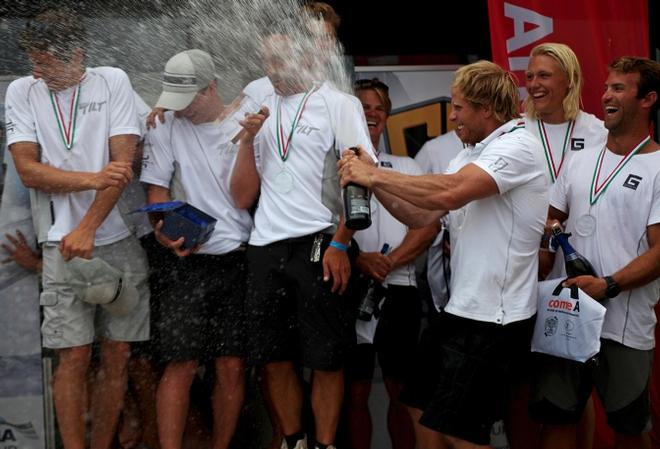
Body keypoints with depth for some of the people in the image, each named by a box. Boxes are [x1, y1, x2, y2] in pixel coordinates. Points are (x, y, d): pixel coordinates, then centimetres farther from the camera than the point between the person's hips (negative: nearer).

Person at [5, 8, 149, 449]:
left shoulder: (113, 82, 1)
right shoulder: (22, 91, 4)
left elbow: (124, 163, -5)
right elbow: (28, 169, -3)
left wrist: (87, 228, -11)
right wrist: (94, 179, -15)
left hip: (120, 241, 1)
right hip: (62, 246, 0)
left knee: (117, 355, 5)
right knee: (74, 356, -3)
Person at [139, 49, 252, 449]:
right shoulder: (168, 126, 5)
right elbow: (157, 189, 5)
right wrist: (164, 229, -11)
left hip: (241, 259, 0)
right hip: (192, 261, 0)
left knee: (233, 366, 3)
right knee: (181, 365, -4)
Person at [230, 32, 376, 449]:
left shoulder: (337, 103, 1)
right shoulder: (259, 110, 16)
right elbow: (243, 196, 14)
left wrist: (341, 244, -14)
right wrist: (248, 140, 0)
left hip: (319, 246, -5)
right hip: (266, 249, 5)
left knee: (326, 361, 0)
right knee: (274, 359, 8)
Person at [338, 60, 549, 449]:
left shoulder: (518, 145, -14)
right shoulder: (470, 156, 16)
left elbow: (450, 193, -29)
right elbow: (421, 215, 12)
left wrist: (376, 175, -19)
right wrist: (372, 180, -1)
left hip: (494, 316, -9)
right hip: (464, 308, 9)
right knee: (424, 410, 14)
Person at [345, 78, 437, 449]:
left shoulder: (407, 168, 16)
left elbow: (429, 224, 5)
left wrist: (390, 261, -11)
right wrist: (358, 259, -17)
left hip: (399, 289, 2)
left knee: (401, 390, 5)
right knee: (356, 390, 2)